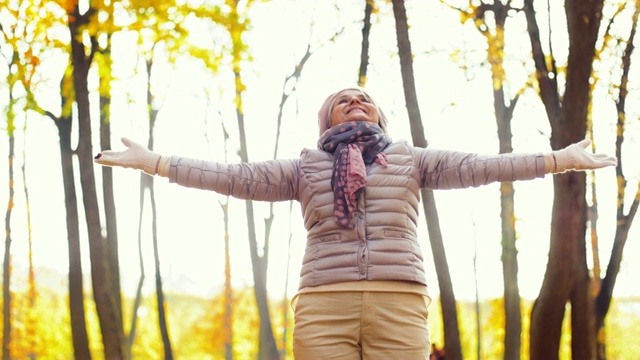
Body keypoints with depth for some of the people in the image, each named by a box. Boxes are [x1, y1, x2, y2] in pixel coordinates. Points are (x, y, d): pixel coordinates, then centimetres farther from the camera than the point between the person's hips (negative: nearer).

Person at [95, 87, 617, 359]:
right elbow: (234, 177, 15)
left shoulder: (409, 159, 20)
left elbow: (475, 166, 12)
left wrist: (558, 160, 5)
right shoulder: (305, 168, 20)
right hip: (324, 305, 0)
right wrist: (152, 162, 9)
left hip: (399, 304, 0)